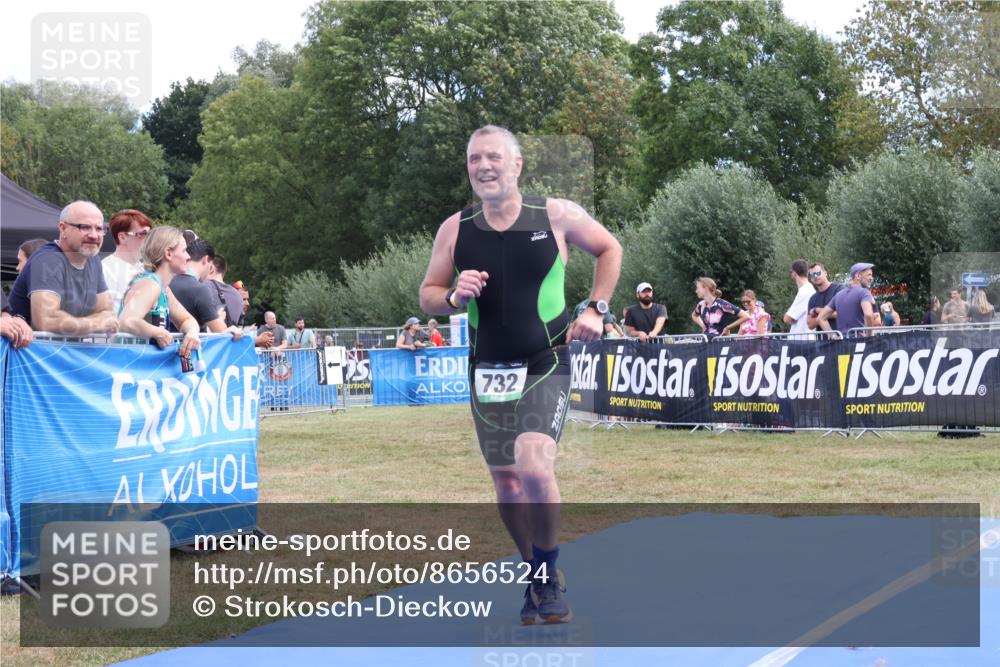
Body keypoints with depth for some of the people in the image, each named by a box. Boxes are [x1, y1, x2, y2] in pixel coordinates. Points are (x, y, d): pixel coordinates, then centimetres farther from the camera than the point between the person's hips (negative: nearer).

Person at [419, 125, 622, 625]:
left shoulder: (556, 216, -5)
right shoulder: (455, 230, 0)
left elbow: (609, 249, 10)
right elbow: (427, 296, 8)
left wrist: (595, 310, 0)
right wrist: (455, 297, -14)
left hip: (545, 364, -3)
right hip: (487, 371, 3)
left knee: (534, 465, -22)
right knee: (506, 483, 7)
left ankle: (548, 571, 0)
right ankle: (538, 577, 28)